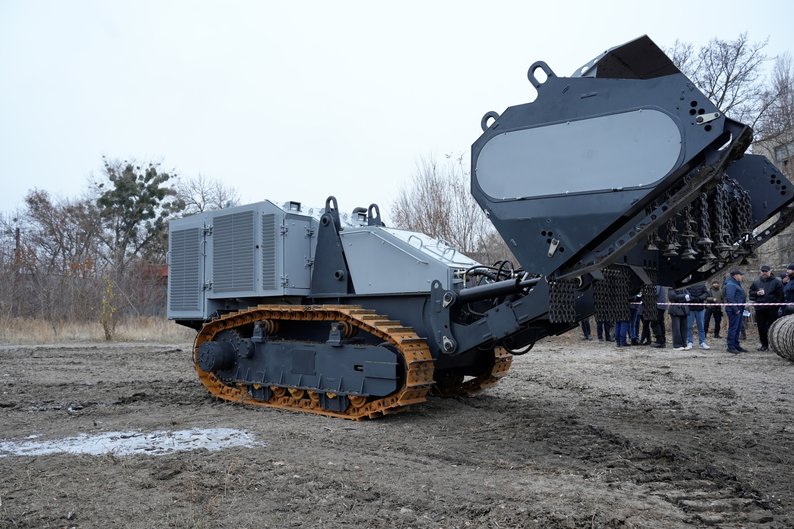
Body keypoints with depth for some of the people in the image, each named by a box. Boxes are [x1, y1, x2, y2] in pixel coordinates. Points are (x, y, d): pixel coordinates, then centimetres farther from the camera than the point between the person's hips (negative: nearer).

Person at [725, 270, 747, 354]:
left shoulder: (736, 284, 19)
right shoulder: (730, 284, -15)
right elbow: (730, 298, -23)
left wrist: (740, 309, 16)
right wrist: (736, 309, -23)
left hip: (738, 310, 11)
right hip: (734, 310, -11)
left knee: (738, 328, 15)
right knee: (733, 328, -8)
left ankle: (736, 345, 23)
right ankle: (731, 347, -5)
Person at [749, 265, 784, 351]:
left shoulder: (776, 282, 2)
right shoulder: (756, 282, 13)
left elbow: (780, 295, -2)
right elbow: (751, 292, 17)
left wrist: (778, 305, -11)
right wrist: (757, 293, -4)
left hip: (772, 309, -4)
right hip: (759, 308, 4)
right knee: (761, 328, 6)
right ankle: (764, 345, 15)